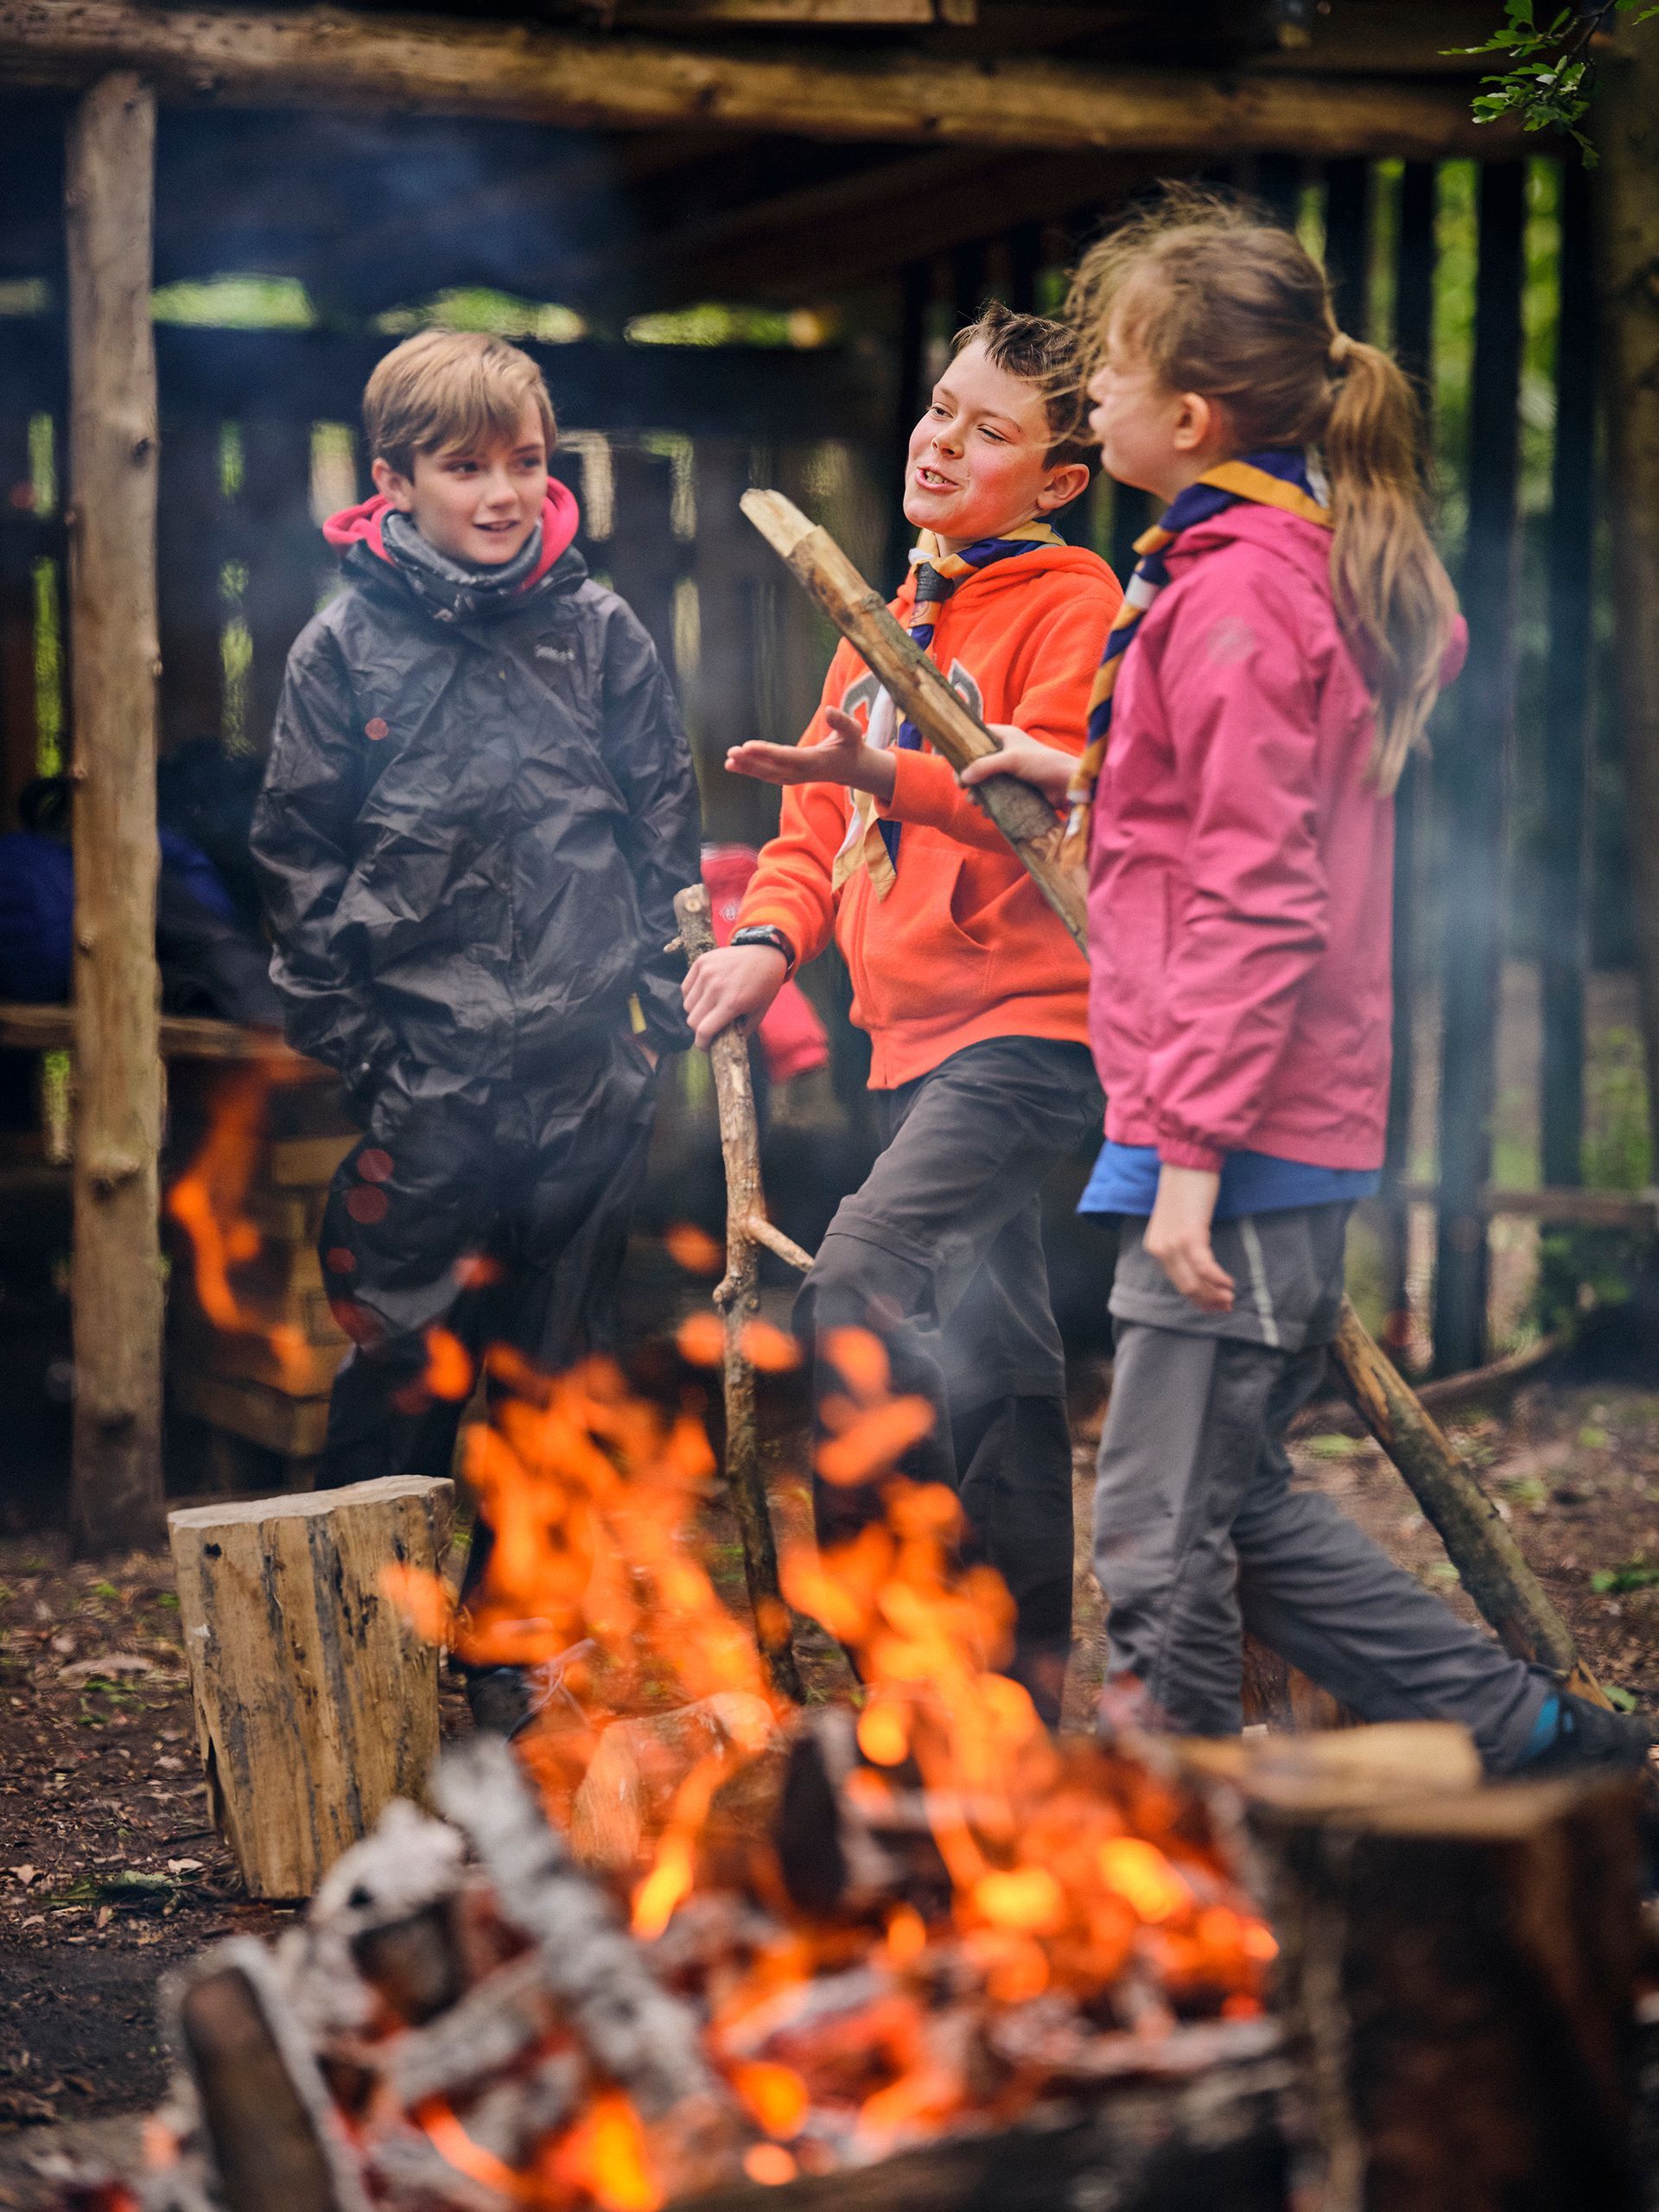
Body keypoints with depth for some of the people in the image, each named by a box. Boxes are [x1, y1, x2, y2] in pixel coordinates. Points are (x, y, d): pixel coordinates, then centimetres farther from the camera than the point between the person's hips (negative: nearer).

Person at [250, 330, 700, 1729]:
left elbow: (668, 838, 10)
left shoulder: (601, 634, 6)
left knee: (559, 1366, 9)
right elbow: (299, 862, 4)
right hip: (423, 1077, -2)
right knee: (398, 1364, -3)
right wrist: (349, 1035, -1)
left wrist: (658, 1010, 2)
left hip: (588, 1074, 2)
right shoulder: (347, 647, 2)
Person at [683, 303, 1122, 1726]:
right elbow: (822, 826, 18)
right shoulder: (892, 625, 19)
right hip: (917, 1035, 9)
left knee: (858, 1278, -23)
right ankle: (1038, 1653, 18)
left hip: (1027, 1022, -9)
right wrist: (769, 937, 0)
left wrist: (883, 772, -36)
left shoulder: (1068, 602, -6)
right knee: (985, 1353, 11)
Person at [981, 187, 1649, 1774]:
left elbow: (1258, 906, -20)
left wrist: (1192, 1149, -20)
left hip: (1235, 1145, -10)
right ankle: (1531, 1737, 22)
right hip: (1286, 1135, 10)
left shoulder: (1236, 595, -14)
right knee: (1239, 1510, 16)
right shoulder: (1316, 565, 15)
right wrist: (1094, 784, 25)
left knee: (1163, 1530, -3)